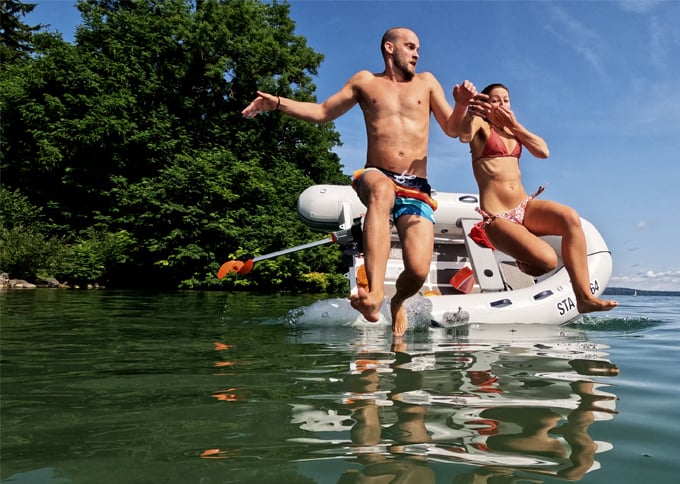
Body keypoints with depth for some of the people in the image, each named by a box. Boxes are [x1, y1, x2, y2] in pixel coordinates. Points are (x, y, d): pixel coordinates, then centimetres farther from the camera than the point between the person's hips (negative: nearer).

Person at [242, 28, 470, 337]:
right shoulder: (365, 81, 18)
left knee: (418, 271, -18)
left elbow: (453, 130, 15)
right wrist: (277, 103, 9)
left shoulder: (426, 82, 20)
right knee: (382, 189, -42)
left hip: (417, 190, 1)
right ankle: (374, 294, -53)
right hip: (375, 179, -1)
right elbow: (322, 113, 21)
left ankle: (398, 302, 20)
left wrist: (463, 104, -7)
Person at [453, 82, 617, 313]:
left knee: (570, 217, -26)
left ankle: (584, 297, -22)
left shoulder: (513, 128, 22)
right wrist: (469, 112, -44)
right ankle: (523, 262, 10)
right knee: (547, 260, -27)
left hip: (525, 207, 6)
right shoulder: (480, 125, 4)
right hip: (497, 218, -6)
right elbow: (464, 135, -22)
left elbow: (543, 151, 8)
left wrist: (515, 124, 3)